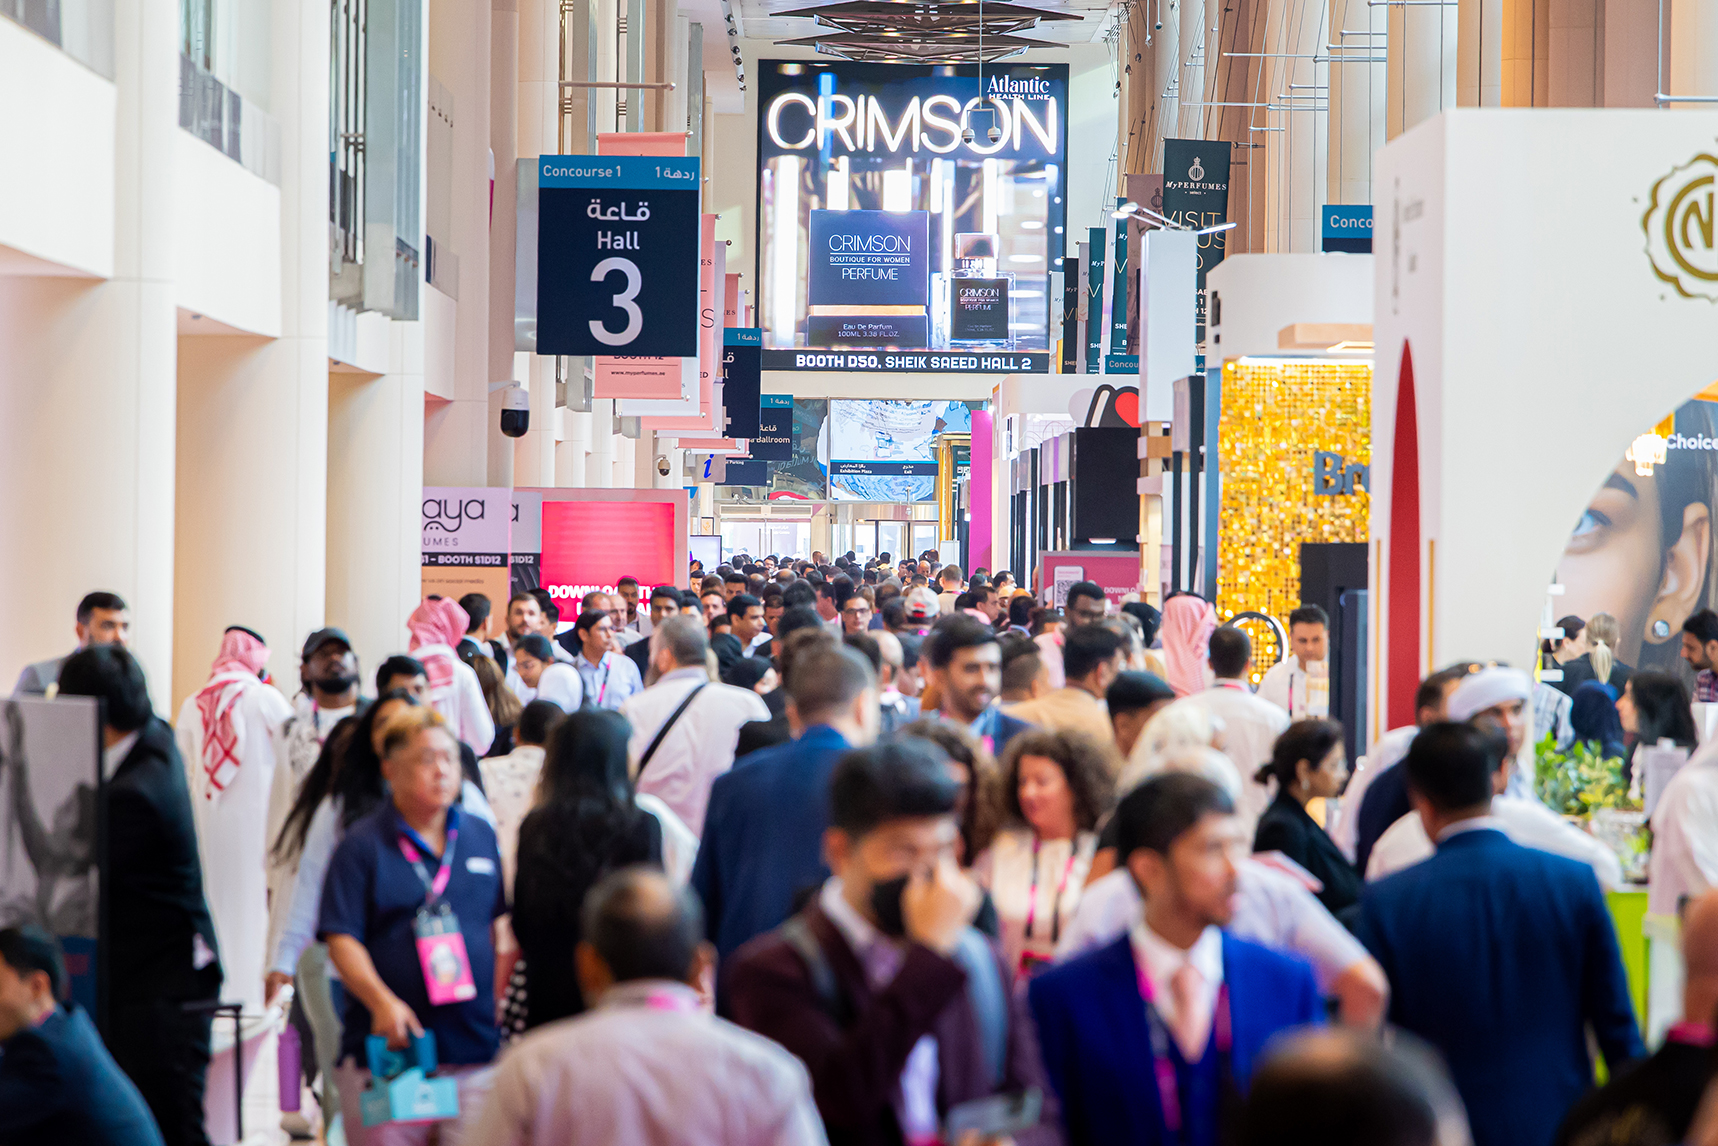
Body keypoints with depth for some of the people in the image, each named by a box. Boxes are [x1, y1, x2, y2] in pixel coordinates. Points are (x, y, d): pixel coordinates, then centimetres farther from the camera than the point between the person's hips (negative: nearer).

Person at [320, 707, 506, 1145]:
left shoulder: (481, 837, 13)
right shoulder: (362, 845, -1)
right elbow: (341, 940, -7)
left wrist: (504, 1002, 7)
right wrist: (381, 1000, -22)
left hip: (475, 1049, 4)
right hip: (388, 1045, -3)